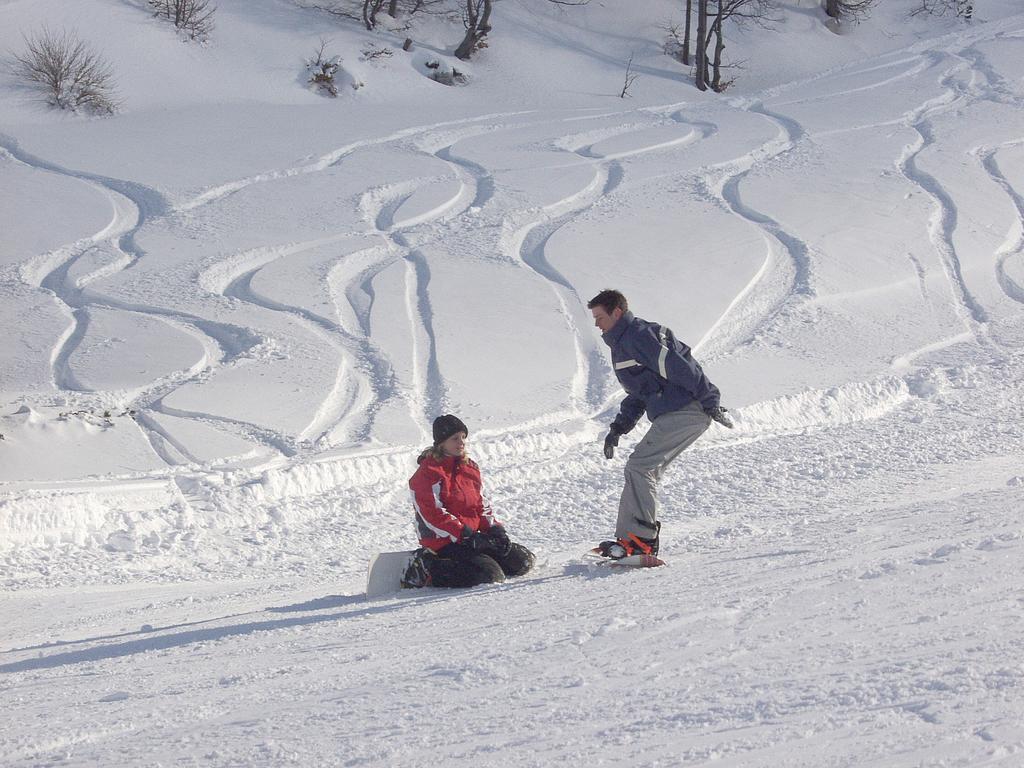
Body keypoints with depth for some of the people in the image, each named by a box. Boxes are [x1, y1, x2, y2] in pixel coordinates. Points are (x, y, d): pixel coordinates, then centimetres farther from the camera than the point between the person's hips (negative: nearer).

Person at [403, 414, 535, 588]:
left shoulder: (470, 467, 15)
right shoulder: (427, 474, -11)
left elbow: (481, 505, 18)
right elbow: (434, 515, -18)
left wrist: (494, 529, 0)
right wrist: (467, 536, -23)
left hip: (472, 536, 8)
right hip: (444, 542, -8)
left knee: (523, 561, 2)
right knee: (490, 575, -27)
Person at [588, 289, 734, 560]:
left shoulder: (636, 336, -12)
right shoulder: (622, 342, 22)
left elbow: (677, 368, -19)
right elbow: (639, 394, 28)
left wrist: (710, 402, -22)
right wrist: (618, 428, 18)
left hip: (684, 412, -10)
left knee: (639, 466, -13)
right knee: (645, 471, 10)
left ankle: (643, 540, -14)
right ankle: (627, 539, 12)